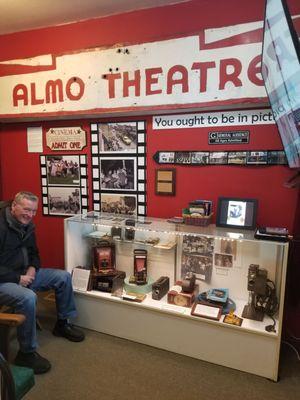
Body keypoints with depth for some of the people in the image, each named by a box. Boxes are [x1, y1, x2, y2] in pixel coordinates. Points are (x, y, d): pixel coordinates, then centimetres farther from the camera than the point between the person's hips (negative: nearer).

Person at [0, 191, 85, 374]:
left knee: (64, 277, 0)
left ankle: (63, 324, 17)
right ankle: (26, 353, -16)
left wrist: (33, 268, -4)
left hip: (24, 274, 8)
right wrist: (17, 278, -21)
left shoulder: (28, 226, 6)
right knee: (28, 298, -36)